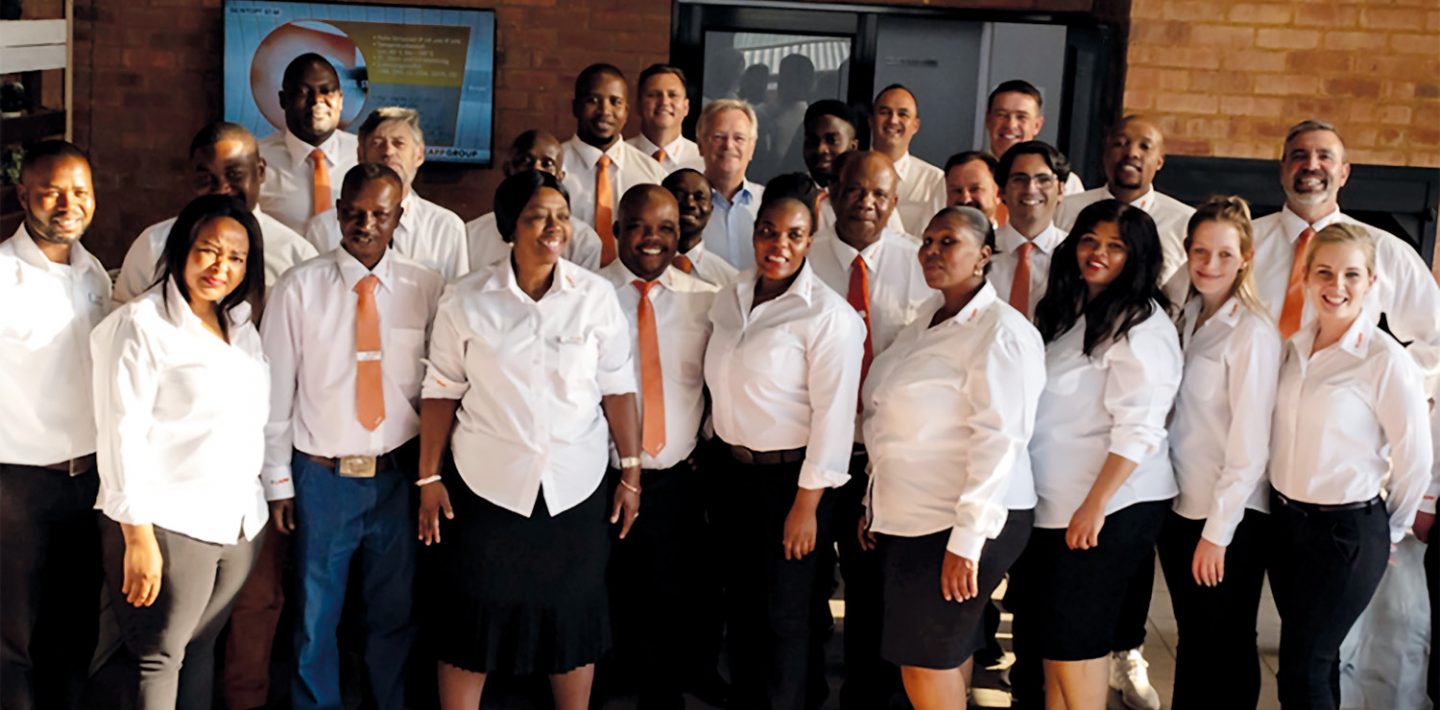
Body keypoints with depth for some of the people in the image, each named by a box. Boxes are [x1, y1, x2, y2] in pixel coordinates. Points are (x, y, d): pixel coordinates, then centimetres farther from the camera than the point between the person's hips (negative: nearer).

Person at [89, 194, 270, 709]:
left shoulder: (241, 327, 13)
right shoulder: (141, 324, -9)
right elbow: (122, 434, -13)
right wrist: (138, 536, -16)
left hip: (237, 526, 7)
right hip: (168, 527, -6)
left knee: (200, 652, 12)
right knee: (157, 659, -2)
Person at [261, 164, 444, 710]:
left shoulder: (426, 289, -1)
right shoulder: (300, 288, -5)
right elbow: (276, 389, -3)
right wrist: (277, 480, -3)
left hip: (398, 475, 1)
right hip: (322, 475, -1)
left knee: (393, 614, 14)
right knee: (316, 617, 10)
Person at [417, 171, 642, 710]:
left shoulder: (596, 296, -3)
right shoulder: (466, 301, -5)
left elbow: (617, 387, 1)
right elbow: (441, 392, 0)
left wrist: (631, 470, 0)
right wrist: (429, 478, -1)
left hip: (575, 485, 1)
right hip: (488, 484, -1)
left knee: (575, 615, 11)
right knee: (473, 618, 7)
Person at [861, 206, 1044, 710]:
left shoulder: (1000, 330, -14)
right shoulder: (928, 317, 12)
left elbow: (999, 439, -20)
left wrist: (966, 539, -22)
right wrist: (874, 504, 18)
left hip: (960, 523, -8)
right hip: (905, 517, 8)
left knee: (925, 659, -3)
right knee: (945, 652, 14)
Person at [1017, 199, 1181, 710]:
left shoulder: (1141, 325, -12)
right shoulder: (1065, 311, 14)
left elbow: (1137, 429, -19)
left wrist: (1095, 506, -22)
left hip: (1110, 509, -8)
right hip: (1054, 501, 8)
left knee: (1074, 638, 0)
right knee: (1048, 633, 13)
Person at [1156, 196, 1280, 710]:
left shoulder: (1253, 333, -15)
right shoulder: (1189, 318, 7)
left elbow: (1249, 444, -17)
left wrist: (1217, 532, -17)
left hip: (1230, 519, -6)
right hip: (1181, 507, 6)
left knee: (1225, 648, 7)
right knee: (1192, 641, 16)